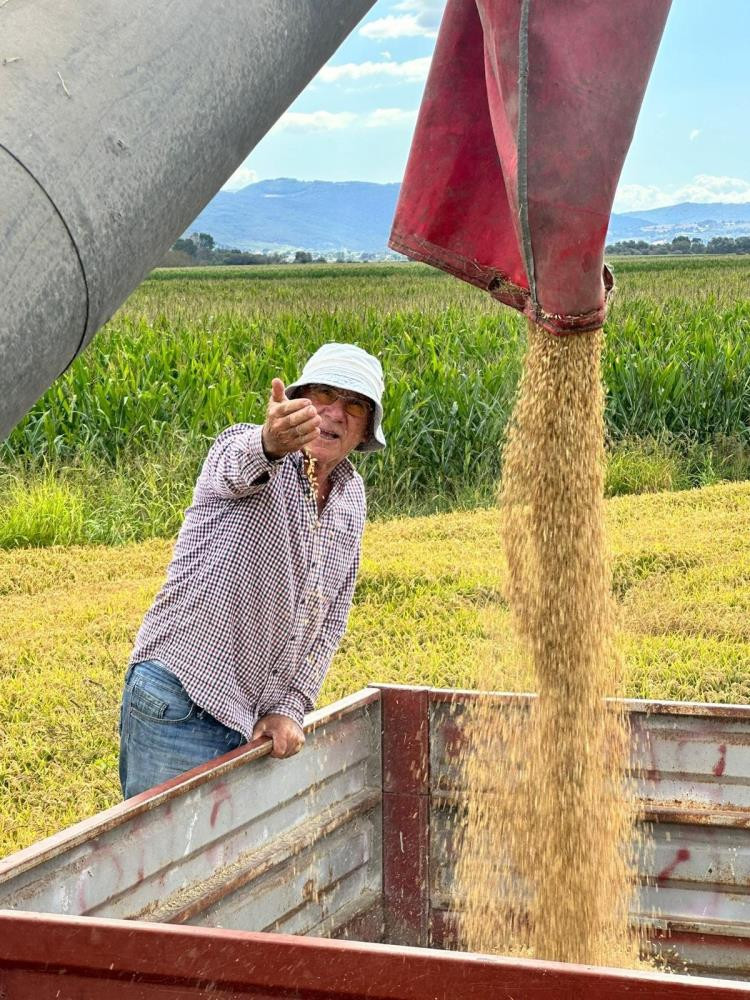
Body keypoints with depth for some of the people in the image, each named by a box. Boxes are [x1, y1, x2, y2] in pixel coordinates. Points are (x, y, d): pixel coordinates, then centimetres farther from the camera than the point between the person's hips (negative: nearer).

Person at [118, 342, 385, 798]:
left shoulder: (351, 497, 12)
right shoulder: (245, 447, -7)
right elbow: (237, 467, -35)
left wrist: (289, 706, 5)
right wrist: (271, 442, -59)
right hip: (179, 705, -6)